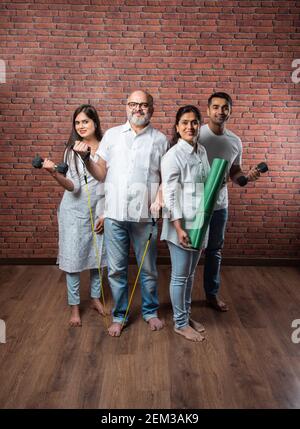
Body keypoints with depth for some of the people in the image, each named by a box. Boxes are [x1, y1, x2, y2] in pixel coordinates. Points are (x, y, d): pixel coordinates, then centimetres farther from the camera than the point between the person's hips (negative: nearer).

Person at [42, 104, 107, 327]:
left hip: (99, 209, 1)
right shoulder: (71, 151, -4)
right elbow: (73, 186, -13)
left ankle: (96, 298, 32)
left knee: (97, 255, 13)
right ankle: (74, 306, 18)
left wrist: (106, 213, -1)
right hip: (74, 210, -1)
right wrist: (55, 173, -31)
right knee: (73, 258, 3)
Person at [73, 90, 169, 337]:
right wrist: (85, 158, -7)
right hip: (115, 214, 1)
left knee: (148, 269, 12)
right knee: (116, 269, 9)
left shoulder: (160, 139, 4)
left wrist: (161, 198, -15)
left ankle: (150, 311, 32)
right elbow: (101, 174, 9)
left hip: (145, 215, -1)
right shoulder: (112, 135, 8)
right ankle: (120, 315, 27)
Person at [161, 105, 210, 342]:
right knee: (180, 276, 6)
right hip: (182, 224, -7)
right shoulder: (173, 156, -15)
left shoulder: (202, 151, 7)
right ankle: (180, 323, 22)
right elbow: (170, 194, -17)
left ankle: (186, 314, 35)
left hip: (199, 222, 7)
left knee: (190, 274, 19)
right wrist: (179, 228, -20)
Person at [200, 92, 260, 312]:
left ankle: (212, 294, 32)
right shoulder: (196, 135, -11)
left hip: (220, 205, 4)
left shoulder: (235, 141, 3)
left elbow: (234, 172, 12)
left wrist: (247, 176, -8)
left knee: (215, 250, 16)